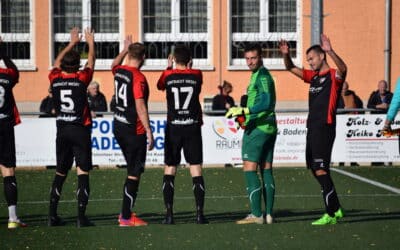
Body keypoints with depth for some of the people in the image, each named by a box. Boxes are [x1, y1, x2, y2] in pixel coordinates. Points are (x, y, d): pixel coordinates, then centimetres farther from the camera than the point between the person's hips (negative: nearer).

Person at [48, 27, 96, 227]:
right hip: (80, 130, -4)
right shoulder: (81, 79, -8)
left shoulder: (55, 79, 0)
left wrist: (72, 43, 33)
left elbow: (57, 61, 21)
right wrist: (91, 43, 26)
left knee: (60, 173, 13)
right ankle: (81, 217, -9)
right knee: (82, 172, -3)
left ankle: (52, 215, 12)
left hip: (62, 130, 4)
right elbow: (91, 62, 10)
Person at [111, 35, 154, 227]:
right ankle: (126, 217, 0)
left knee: (132, 170, 19)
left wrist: (125, 49, 40)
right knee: (134, 173, -2)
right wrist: (149, 132, -19)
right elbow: (140, 106, -21)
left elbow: (115, 64, 32)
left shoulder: (119, 71, 5)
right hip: (134, 130, -8)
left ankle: (126, 213, 22)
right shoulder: (138, 77, -16)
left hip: (118, 126, 8)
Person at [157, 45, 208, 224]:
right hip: (193, 127, 0)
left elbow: (160, 85, 22)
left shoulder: (168, 75, -2)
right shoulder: (197, 75, 0)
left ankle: (169, 214, -1)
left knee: (169, 170, 5)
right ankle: (200, 213, -4)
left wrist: (169, 66, 32)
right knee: (196, 170, 2)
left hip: (173, 128, 0)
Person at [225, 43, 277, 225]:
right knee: (266, 170, 9)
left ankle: (256, 214, -12)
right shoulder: (260, 75, 18)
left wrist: (244, 110, -30)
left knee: (250, 169, -9)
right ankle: (269, 214, 10)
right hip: (269, 127, 10)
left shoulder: (262, 76, -13)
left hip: (257, 128, -10)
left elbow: (266, 102, -25)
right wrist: (245, 116, 25)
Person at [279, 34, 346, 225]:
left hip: (325, 128, -9)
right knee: (315, 169, 12)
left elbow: (343, 69, -28)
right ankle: (336, 209, 21)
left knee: (321, 169, -13)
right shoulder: (313, 76, 18)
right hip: (312, 127, 9)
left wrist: (330, 51, -44)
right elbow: (291, 68, 22)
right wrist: (286, 55, 2)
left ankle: (331, 214, -11)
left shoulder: (333, 75, -5)